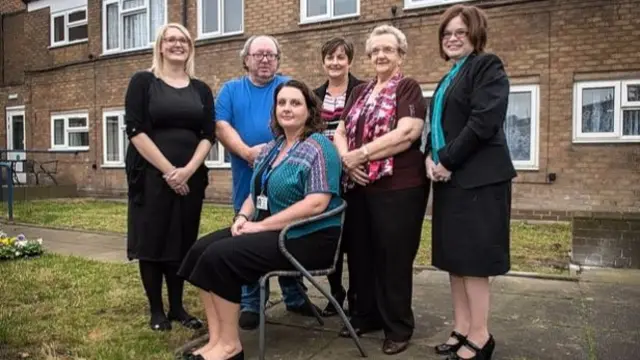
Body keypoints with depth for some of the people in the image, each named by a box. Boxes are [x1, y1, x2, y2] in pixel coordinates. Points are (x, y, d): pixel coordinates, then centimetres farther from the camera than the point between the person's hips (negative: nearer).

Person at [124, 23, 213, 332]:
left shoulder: (201, 89, 10)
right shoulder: (143, 81, 0)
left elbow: (208, 135, 3)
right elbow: (135, 130, -9)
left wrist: (188, 170, -12)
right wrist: (168, 170, -15)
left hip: (190, 176, 3)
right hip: (150, 174, -3)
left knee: (182, 241, 8)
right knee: (151, 239, 2)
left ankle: (177, 307, 20)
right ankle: (156, 309, 16)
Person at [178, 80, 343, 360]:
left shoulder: (319, 148, -11)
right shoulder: (271, 148, 15)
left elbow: (317, 203, -23)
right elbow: (256, 193, 20)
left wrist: (261, 225, -21)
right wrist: (243, 216, -4)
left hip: (307, 238, -8)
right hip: (268, 229, 9)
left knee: (220, 256, -22)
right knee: (202, 249, -8)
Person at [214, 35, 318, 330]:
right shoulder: (231, 90, 10)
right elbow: (222, 126, -2)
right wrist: (247, 152, -18)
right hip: (248, 178, 1)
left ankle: (294, 297, 25)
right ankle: (250, 304, 19)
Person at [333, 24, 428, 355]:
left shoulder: (408, 89, -3)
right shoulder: (359, 92, 17)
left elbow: (406, 135, -17)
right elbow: (340, 133, 13)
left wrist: (360, 154, -15)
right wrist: (345, 158, -9)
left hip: (397, 188, -6)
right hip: (358, 187, 6)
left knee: (393, 259, 3)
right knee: (360, 254, 13)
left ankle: (398, 327, 19)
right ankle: (366, 315, 31)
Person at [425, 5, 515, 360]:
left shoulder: (487, 66, -4)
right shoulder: (448, 79, 21)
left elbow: (484, 121, -17)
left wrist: (447, 162, -15)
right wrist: (430, 157, -1)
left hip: (477, 177, -8)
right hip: (449, 178, 9)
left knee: (472, 258, -5)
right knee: (455, 257, 10)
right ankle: (462, 329, 21)